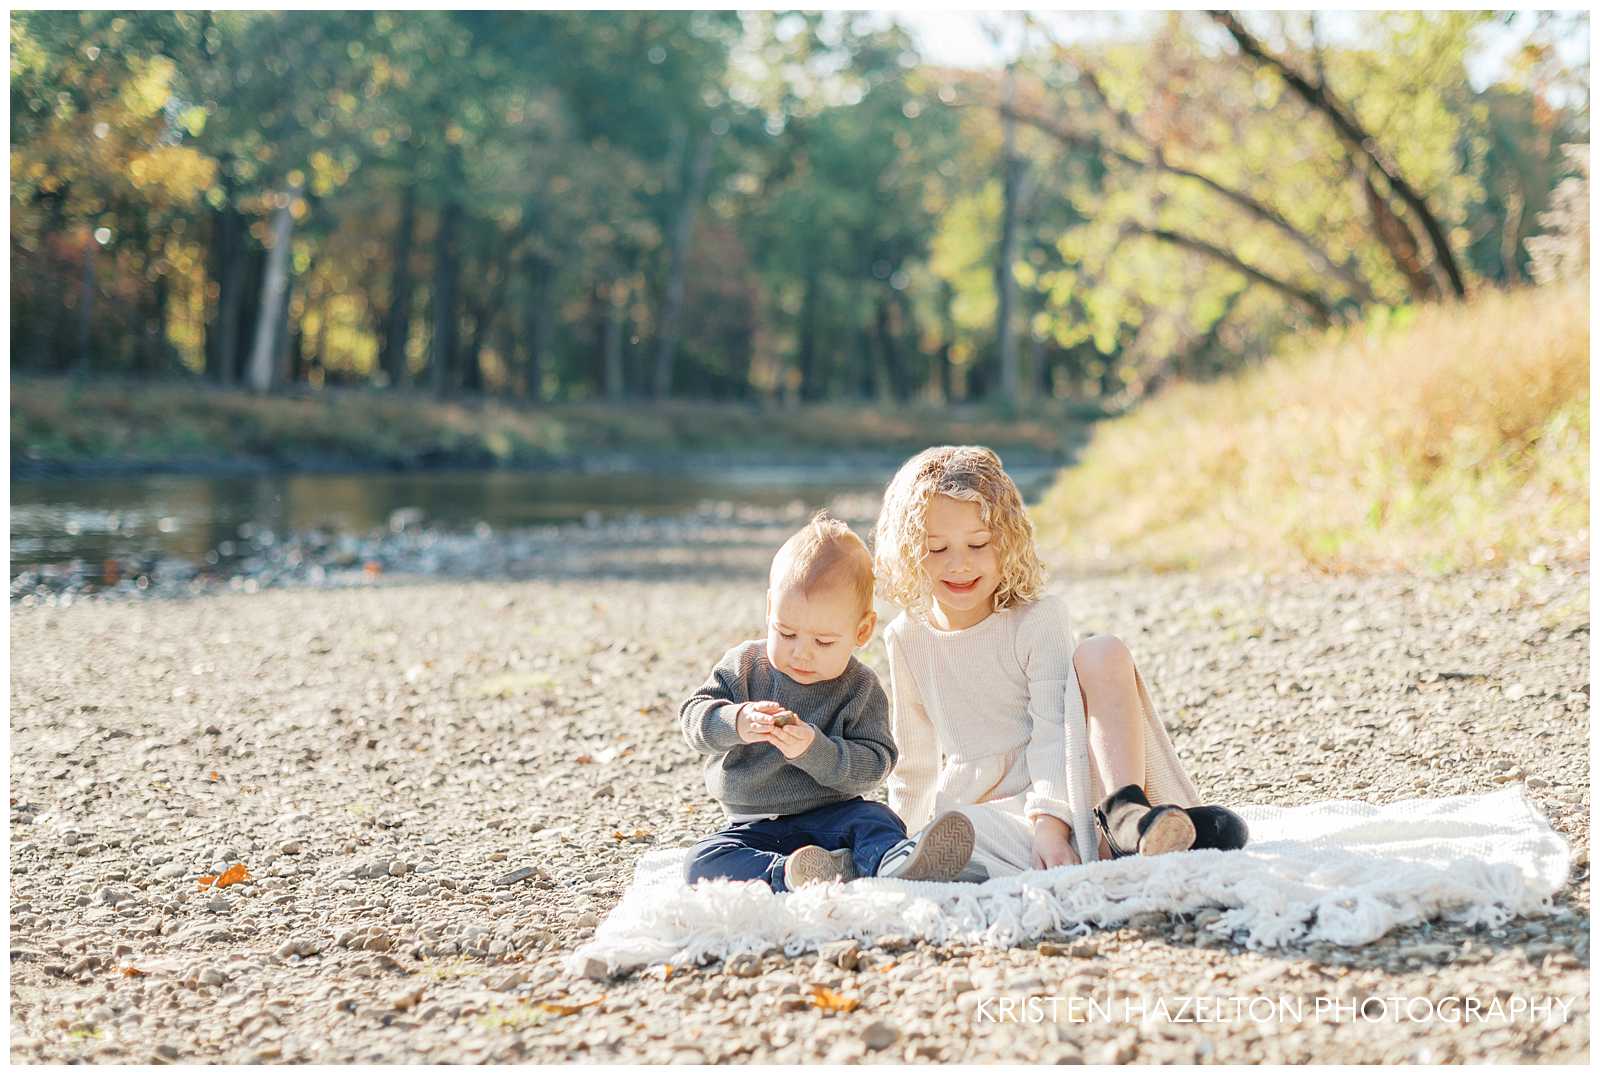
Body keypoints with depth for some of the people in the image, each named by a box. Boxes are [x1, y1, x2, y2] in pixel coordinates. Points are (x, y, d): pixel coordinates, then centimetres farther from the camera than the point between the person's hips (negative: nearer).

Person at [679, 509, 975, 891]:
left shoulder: (860, 690, -3)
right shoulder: (744, 666, 3)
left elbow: (872, 766, -9)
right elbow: (693, 716, -1)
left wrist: (815, 751, -27)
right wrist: (737, 723, -23)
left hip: (831, 816, -1)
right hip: (755, 827, 1)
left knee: (876, 821, -31)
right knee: (703, 862, -26)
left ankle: (898, 866, -61)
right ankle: (791, 874, -47)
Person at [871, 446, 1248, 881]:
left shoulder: (1037, 619, -3)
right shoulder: (907, 640, 9)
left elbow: (1053, 733, -16)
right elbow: (914, 763, 21)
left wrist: (1050, 820, -30)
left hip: (1070, 786, -1)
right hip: (988, 809, 1)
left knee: (1102, 653, -24)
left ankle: (1124, 814, -39)